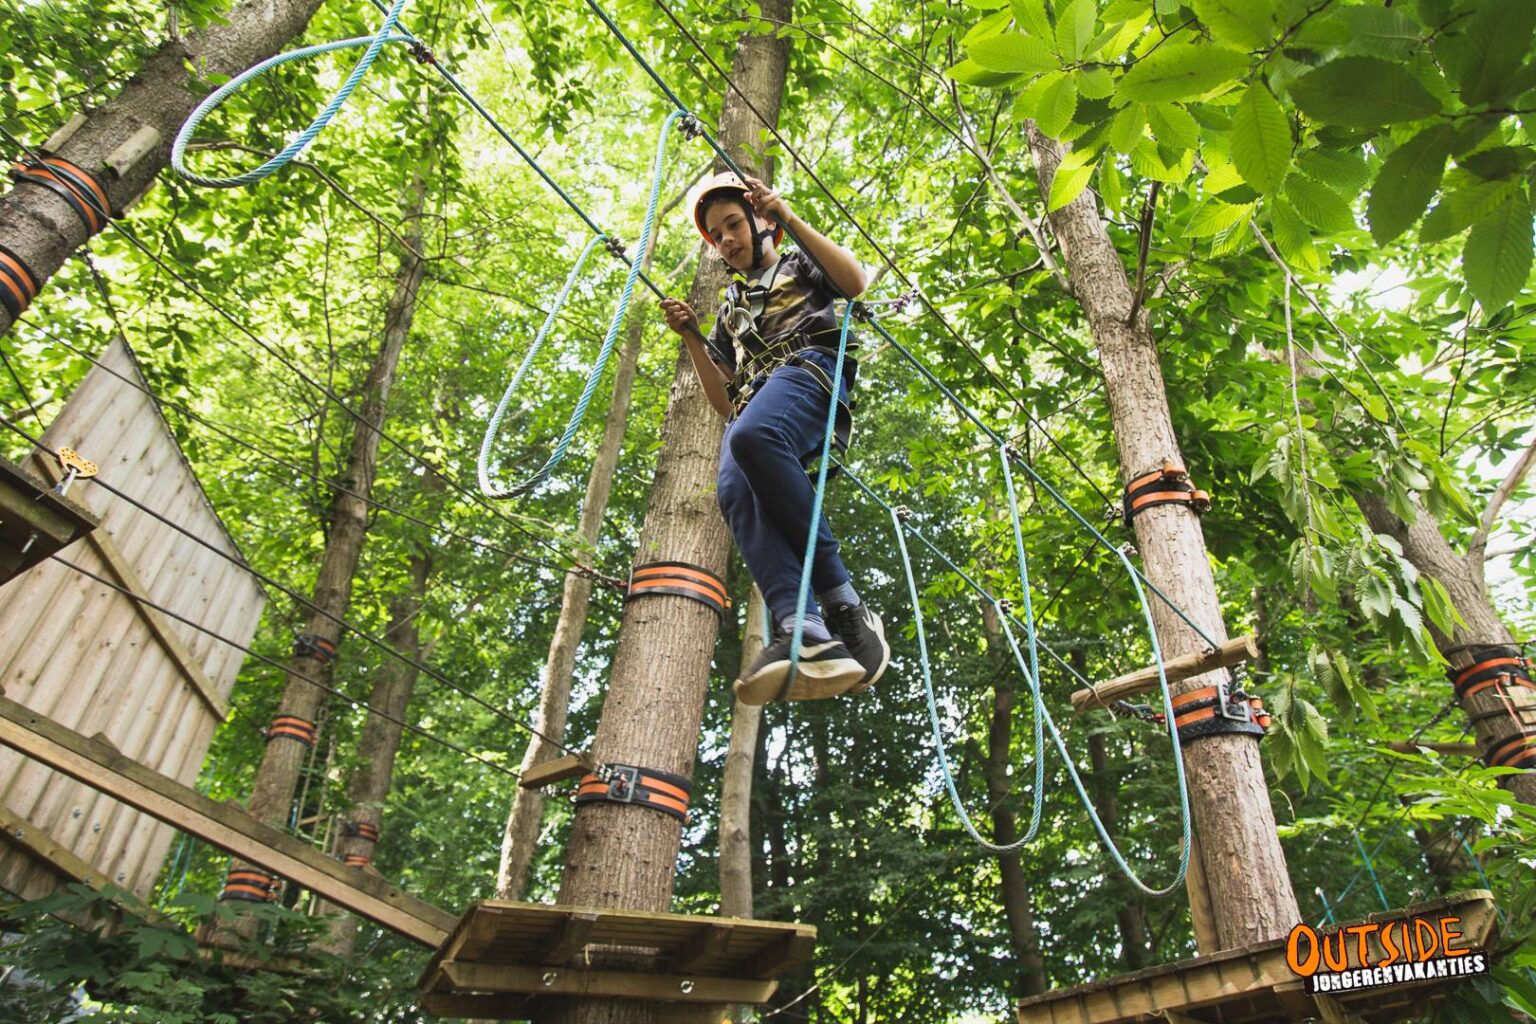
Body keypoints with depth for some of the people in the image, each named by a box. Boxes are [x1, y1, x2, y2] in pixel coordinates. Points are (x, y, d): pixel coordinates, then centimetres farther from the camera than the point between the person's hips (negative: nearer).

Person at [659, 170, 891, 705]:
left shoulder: (801, 267, 28)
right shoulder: (730, 312, 39)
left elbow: (856, 282, 3)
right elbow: (723, 401, 29)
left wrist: (789, 218, 2)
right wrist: (691, 336, 18)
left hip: (810, 368, -4)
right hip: (753, 401, 4)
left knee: (752, 436, -41)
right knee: (734, 492, -33)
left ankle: (845, 605, -40)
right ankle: (807, 635, -54)